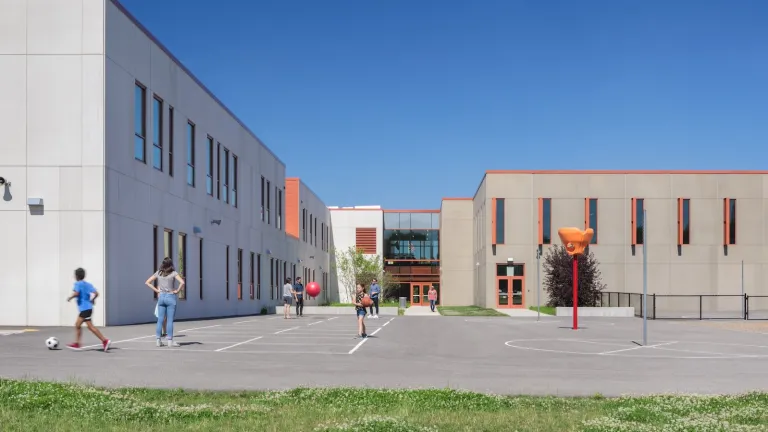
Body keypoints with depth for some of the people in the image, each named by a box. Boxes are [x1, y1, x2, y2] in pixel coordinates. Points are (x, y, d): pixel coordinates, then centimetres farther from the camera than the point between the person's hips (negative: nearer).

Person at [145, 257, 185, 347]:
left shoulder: (158, 273, 5)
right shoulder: (173, 273, -7)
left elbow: (147, 282, 6)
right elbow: (182, 282, -21)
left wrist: (156, 290, 6)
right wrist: (177, 291, -8)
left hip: (161, 297, 4)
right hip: (171, 297, -4)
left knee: (160, 319, 8)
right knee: (170, 320, 0)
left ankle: (158, 340, 8)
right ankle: (170, 340, 2)